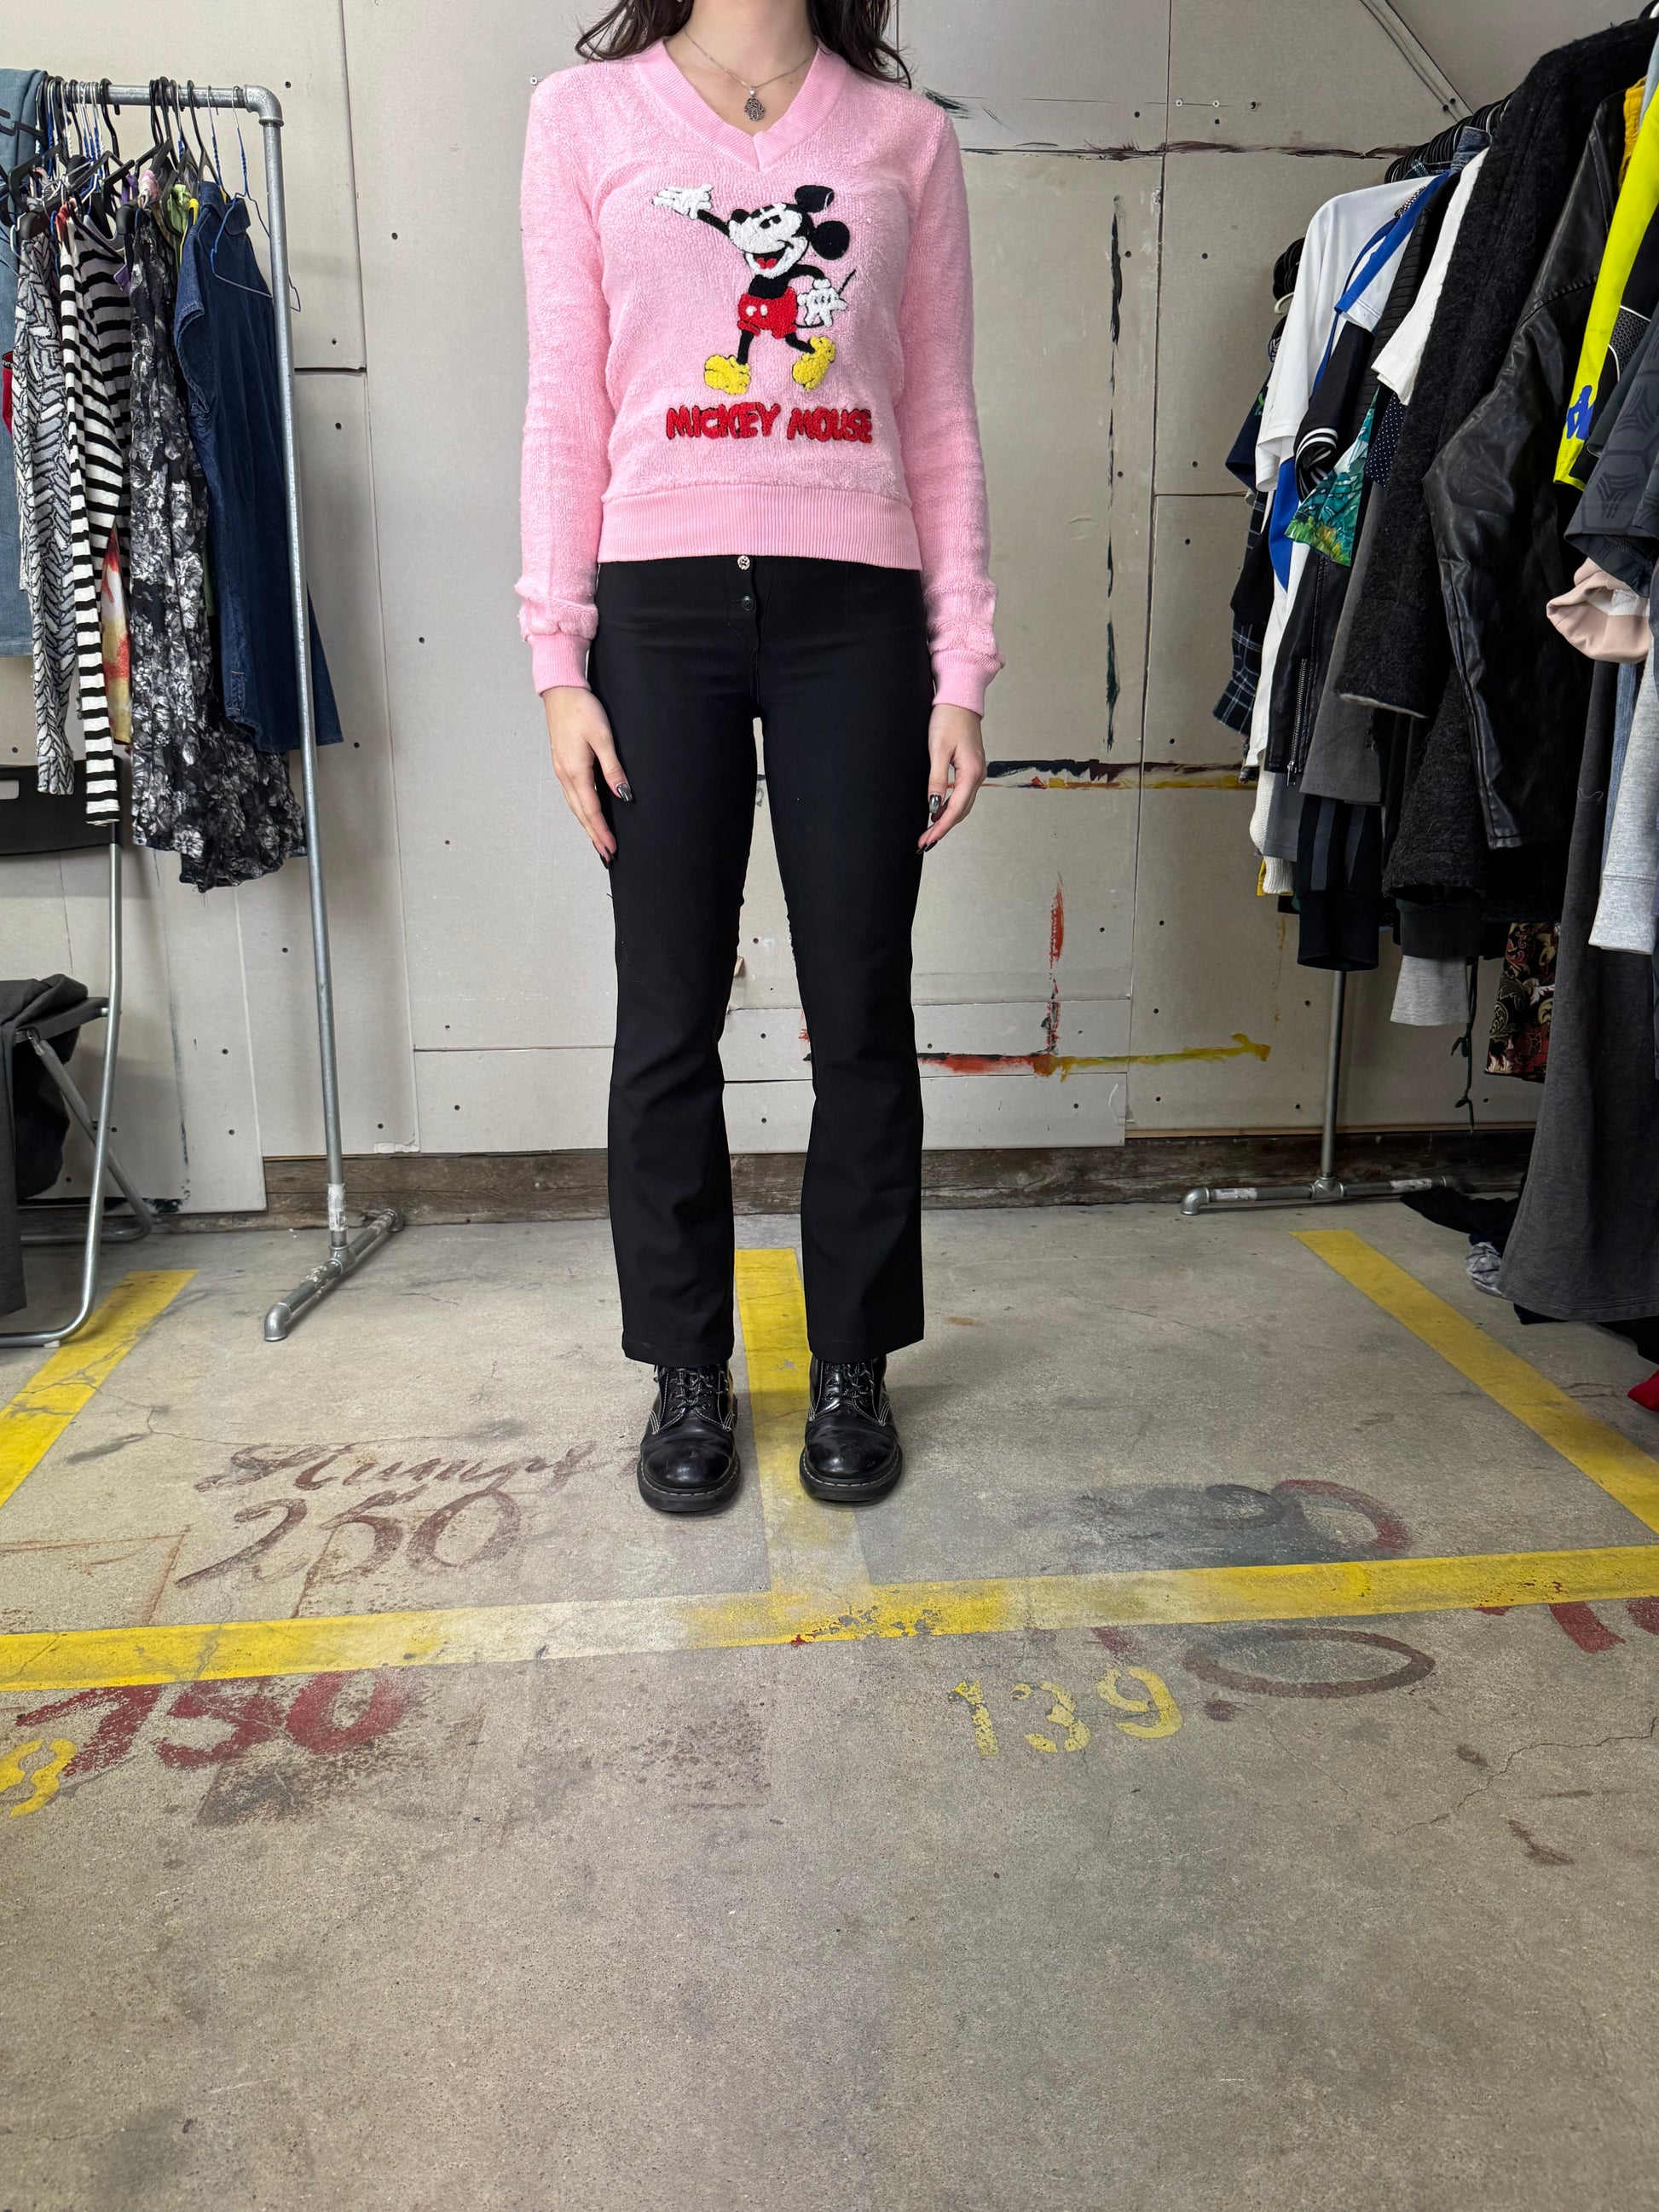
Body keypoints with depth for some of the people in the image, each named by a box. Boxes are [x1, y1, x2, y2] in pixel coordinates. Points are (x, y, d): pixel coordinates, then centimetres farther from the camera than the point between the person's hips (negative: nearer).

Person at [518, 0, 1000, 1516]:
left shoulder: (904, 134, 12)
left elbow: (940, 417, 9)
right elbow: (566, 406, 5)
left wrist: (963, 669, 2)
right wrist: (558, 660, -2)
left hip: (852, 609, 1)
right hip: (658, 606, 0)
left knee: (862, 1012, 3)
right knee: (669, 1018, 3)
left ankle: (851, 1366, 19)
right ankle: (689, 1373, 19)